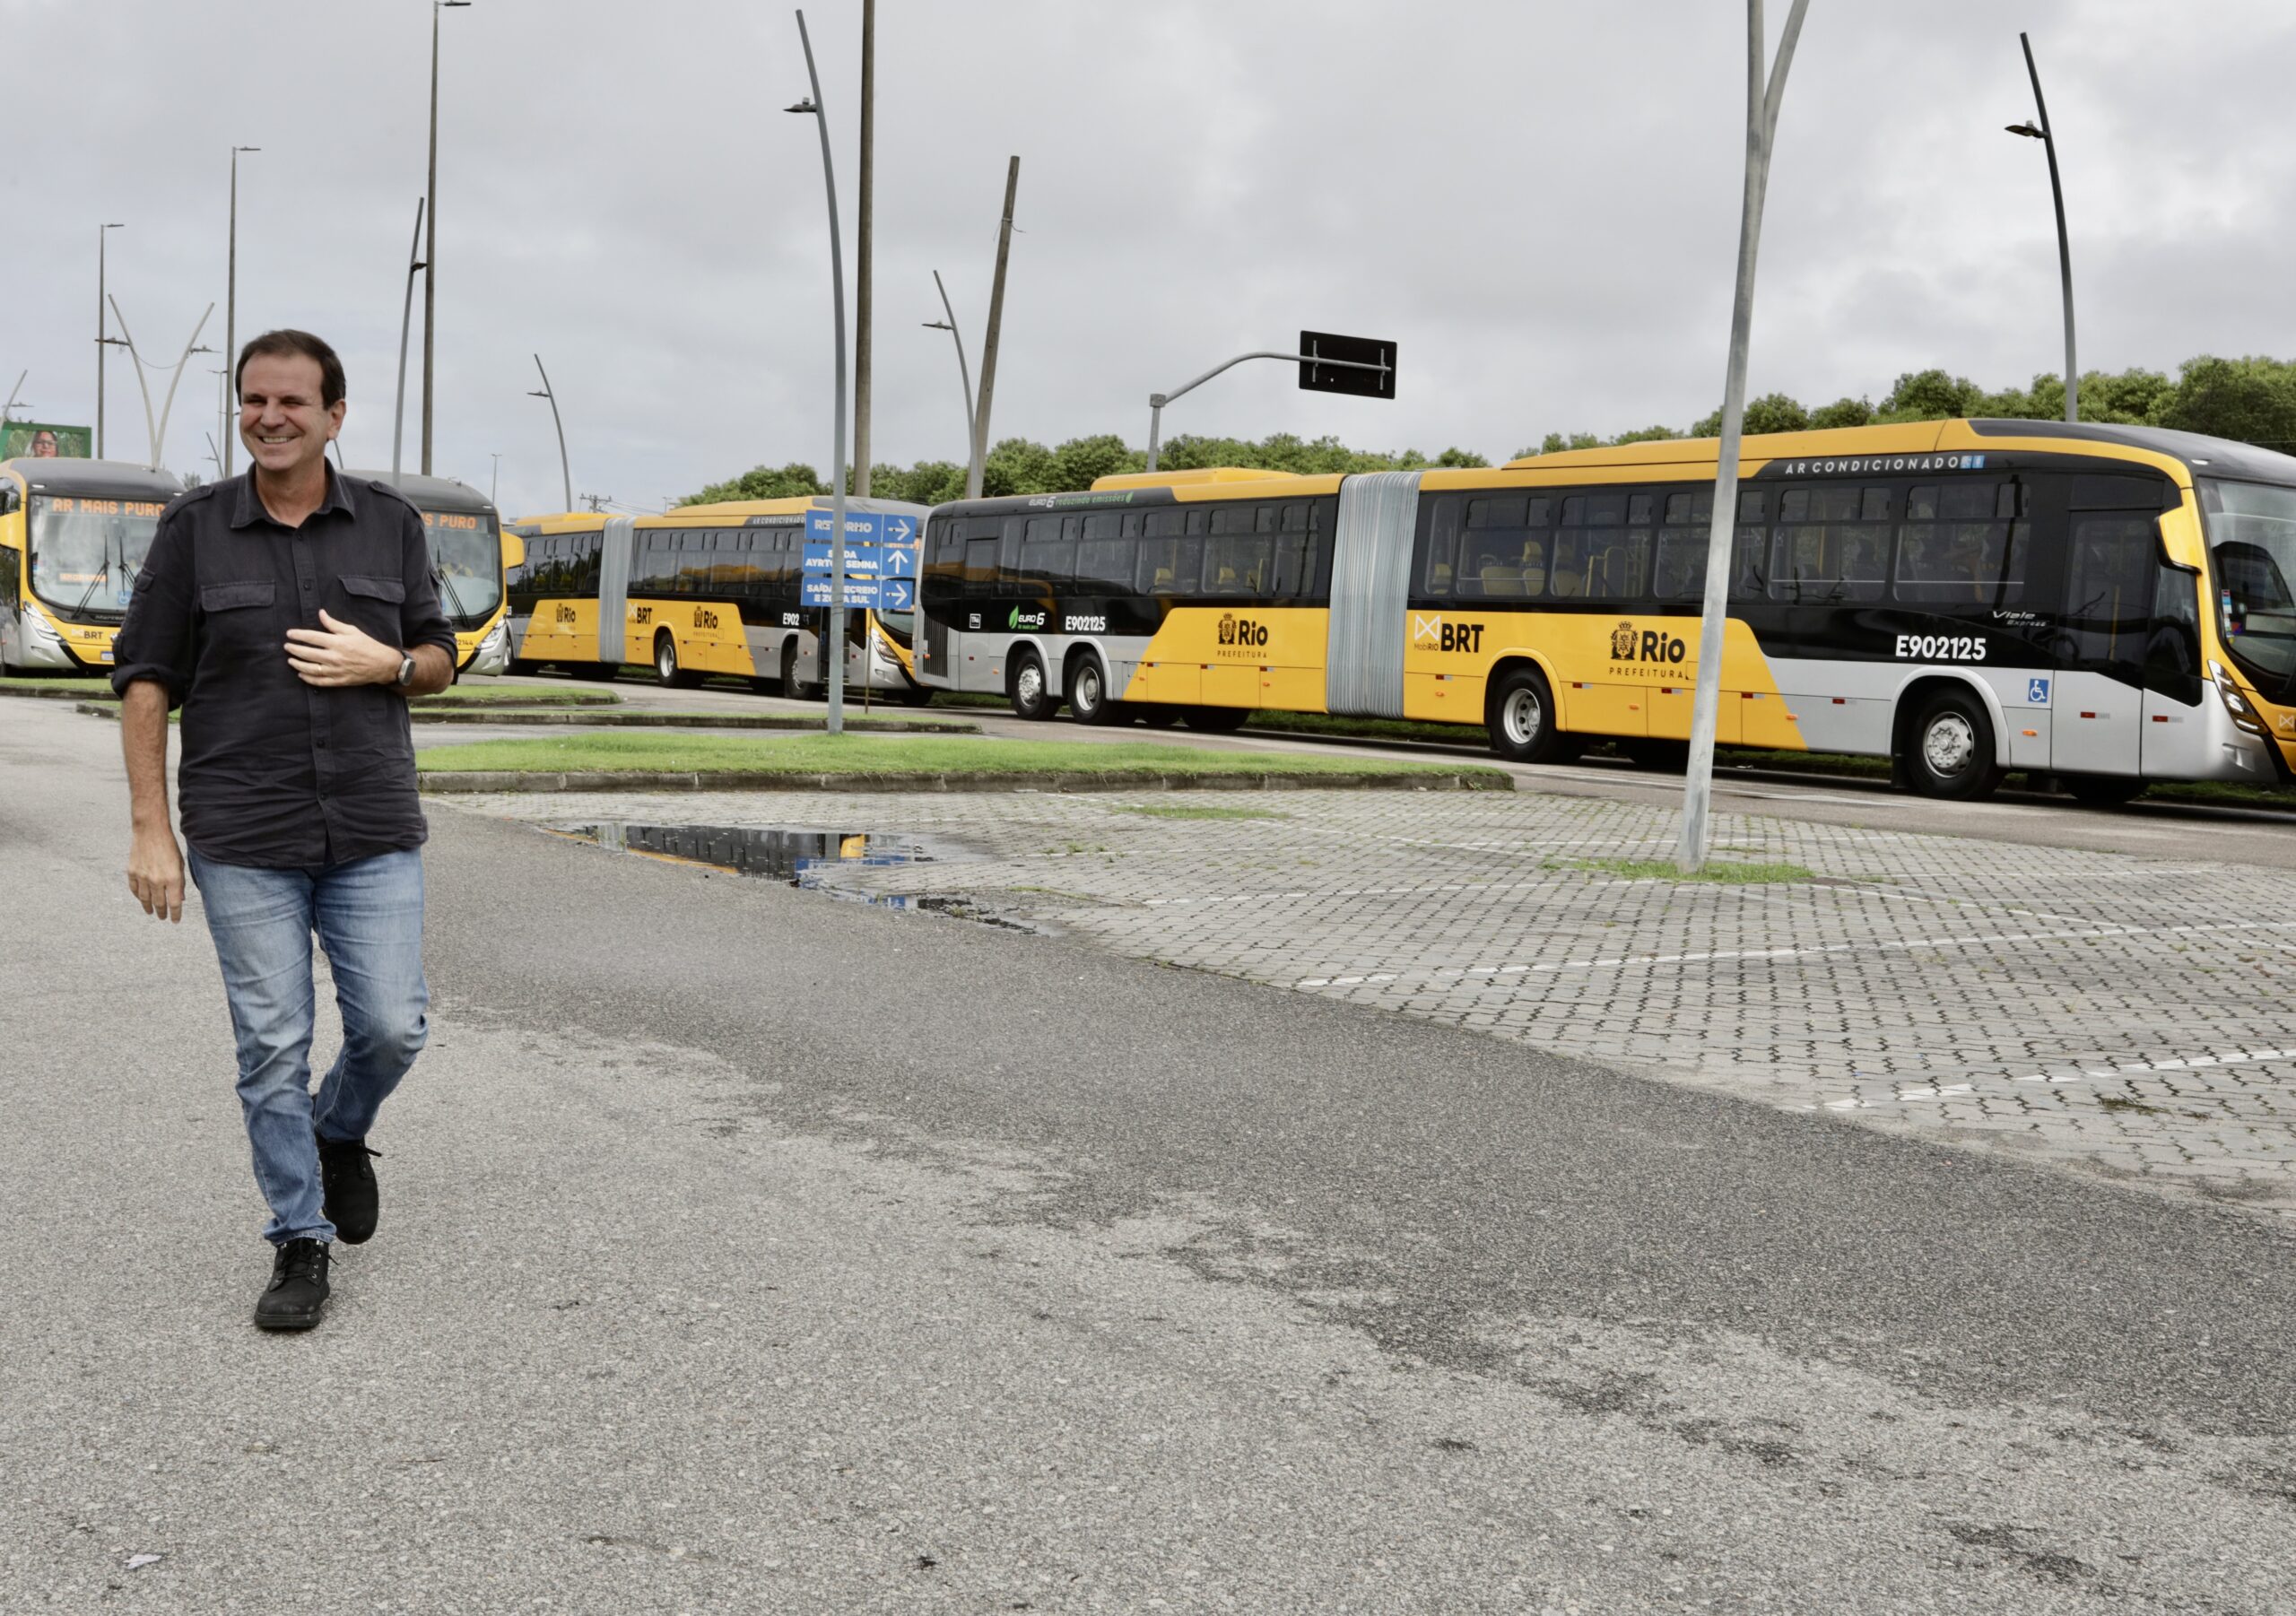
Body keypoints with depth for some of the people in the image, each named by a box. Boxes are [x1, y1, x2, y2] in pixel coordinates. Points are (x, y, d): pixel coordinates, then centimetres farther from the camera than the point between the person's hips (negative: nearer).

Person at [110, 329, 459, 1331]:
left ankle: (339, 1133, 33)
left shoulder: (391, 523, 7)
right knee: (273, 1049, 1)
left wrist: (385, 662, -10)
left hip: (373, 832, 2)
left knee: (392, 1027, -1)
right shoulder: (195, 527, 1)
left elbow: (438, 663, 14)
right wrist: (150, 831, -4)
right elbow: (146, 681, 1)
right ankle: (300, 1243, 16)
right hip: (242, 838, -1)